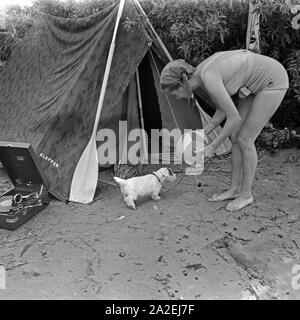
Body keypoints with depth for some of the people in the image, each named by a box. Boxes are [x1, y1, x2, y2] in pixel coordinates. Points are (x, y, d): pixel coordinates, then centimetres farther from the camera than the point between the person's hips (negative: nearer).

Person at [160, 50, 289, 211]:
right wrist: (202, 135, -2)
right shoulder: (200, 76, -2)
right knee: (235, 137, 4)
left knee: (244, 140, -9)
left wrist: (213, 146, -19)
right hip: (258, 82, 9)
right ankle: (234, 189, 15)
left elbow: (235, 117, -28)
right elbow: (223, 109, 6)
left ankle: (246, 194, 8)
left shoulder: (209, 79, -32)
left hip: (273, 81, -9)